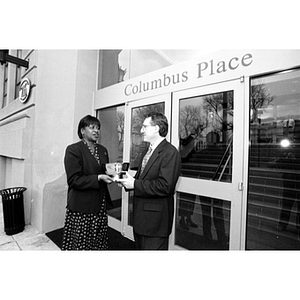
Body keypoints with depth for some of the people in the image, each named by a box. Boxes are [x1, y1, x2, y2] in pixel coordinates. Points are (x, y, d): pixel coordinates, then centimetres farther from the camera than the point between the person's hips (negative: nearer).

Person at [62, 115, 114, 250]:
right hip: (81, 208, -5)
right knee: (80, 243, 8)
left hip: (99, 206, 5)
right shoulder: (73, 150, -9)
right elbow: (74, 180, -15)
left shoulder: (103, 150, 11)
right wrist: (98, 178, -22)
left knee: (99, 242, 12)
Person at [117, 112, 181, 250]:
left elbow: (164, 186, -26)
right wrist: (129, 180, -5)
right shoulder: (149, 150, 11)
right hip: (140, 217, 9)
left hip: (155, 219, -9)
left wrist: (134, 184, -20)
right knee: (140, 247, 24)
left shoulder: (170, 152, -18)